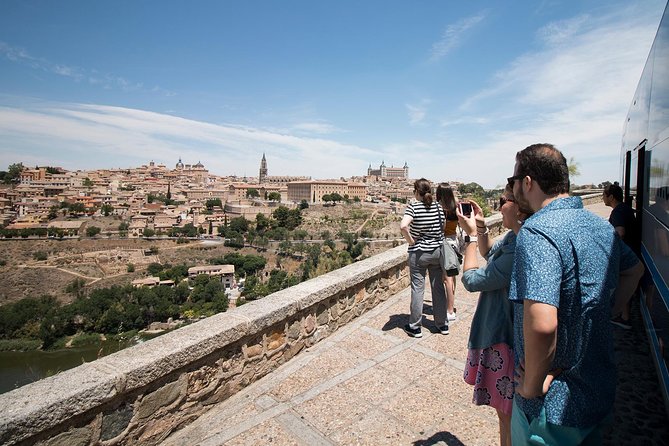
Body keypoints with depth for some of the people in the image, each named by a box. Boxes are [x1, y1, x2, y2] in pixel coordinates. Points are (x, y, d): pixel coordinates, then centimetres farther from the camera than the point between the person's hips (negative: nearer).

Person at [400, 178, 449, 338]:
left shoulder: (413, 206, -13)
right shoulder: (438, 206, 0)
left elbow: (403, 226, -28)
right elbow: (443, 227, 4)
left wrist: (410, 241, -15)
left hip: (418, 253, -4)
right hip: (437, 251, 4)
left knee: (417, 289, 5)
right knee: (438, 287, 14)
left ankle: (415, 327, 15)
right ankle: (442, 324, 27)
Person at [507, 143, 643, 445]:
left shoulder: (537, 231, -29)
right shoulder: (601, 226, 0)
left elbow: (542, 324, -39)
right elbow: (634, 268, 21)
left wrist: (532, 385, -23)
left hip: (553, 407, -8)